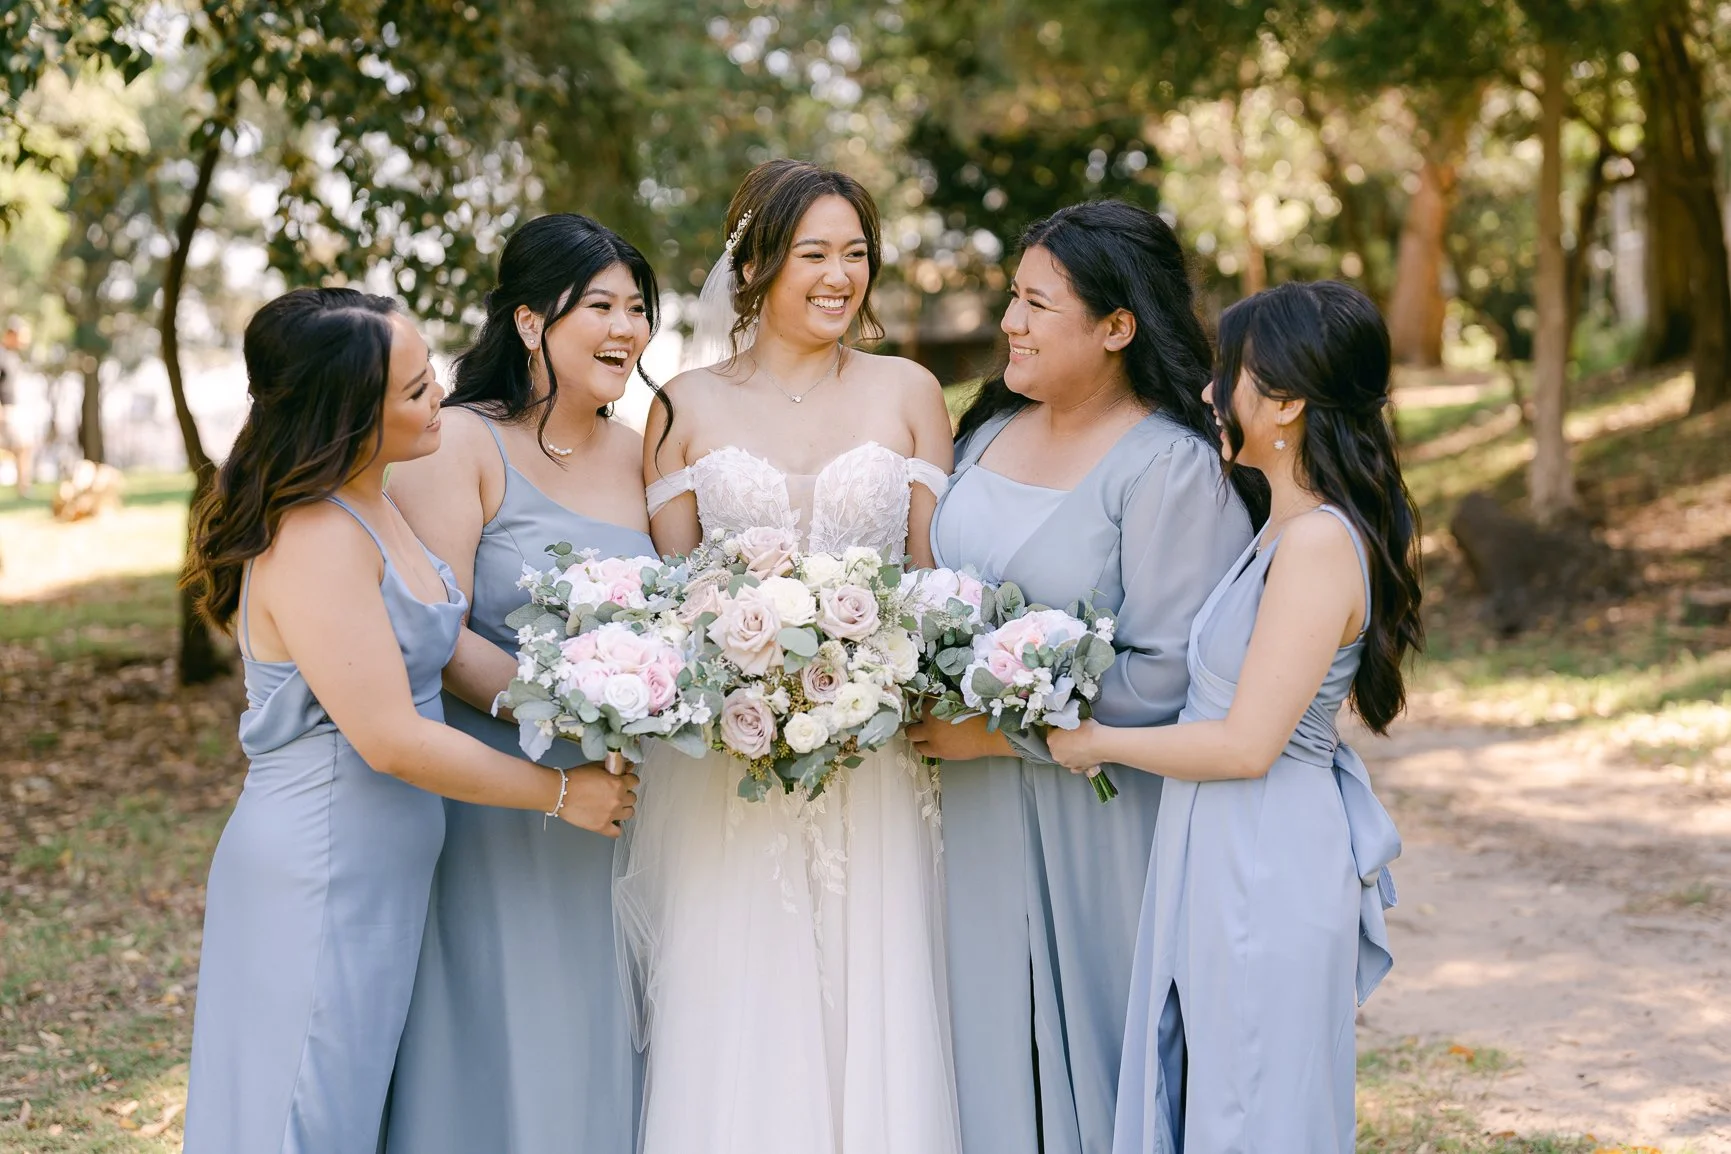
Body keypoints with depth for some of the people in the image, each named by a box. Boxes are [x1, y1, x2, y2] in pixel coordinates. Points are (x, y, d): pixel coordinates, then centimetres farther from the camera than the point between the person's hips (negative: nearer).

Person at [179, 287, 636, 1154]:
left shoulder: (371, 511, 7)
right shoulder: (315, 545, -23)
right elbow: (391, 740, -23)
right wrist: (559, 792, -13)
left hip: (379, 878, 9)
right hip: (320, 883, -9)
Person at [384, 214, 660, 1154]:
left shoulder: (635, 455, 9)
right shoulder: (461, 443, -9)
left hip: (614, 807, 6)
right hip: (490, 803, -6)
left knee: (598, 1045, 15)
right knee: (498, 1052, 3)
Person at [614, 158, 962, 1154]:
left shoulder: (907, 393, 8)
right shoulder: (687, 408, 7)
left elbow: (935, 577, 6)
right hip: (726, 770, 0)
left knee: (873, 1015, 2)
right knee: (733, 1025, 0)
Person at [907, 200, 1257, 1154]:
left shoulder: (1173, 468, -16)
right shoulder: (993, 427, 7)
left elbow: (1165, 678, -20)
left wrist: (999, 730, -17)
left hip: (1094, 828, -6)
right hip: (978, 819, 7)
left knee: (1086, 1058, 8)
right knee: (991, 1052, 16)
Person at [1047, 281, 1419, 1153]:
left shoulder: (1319, 543, -20)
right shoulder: (1287, 530, 10)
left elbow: (1247, 745, -22)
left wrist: (1098, 742, -10)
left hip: (1267, 867, -9)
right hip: (1222, 854, 9)